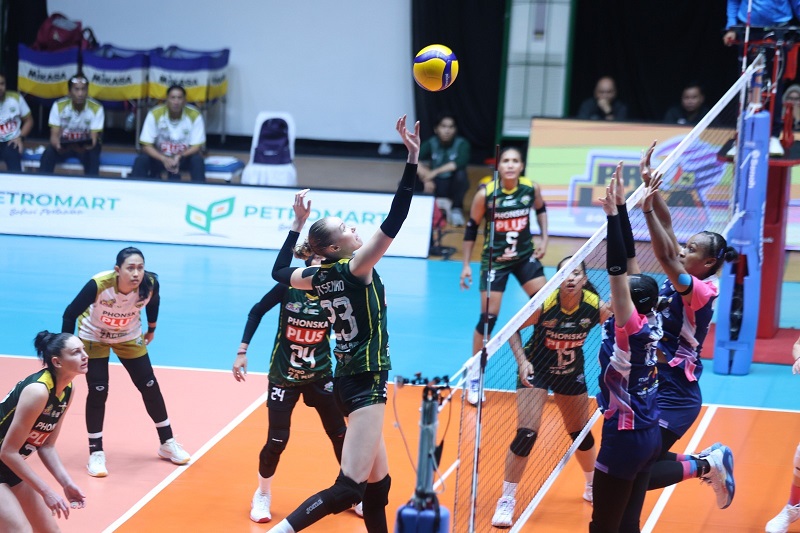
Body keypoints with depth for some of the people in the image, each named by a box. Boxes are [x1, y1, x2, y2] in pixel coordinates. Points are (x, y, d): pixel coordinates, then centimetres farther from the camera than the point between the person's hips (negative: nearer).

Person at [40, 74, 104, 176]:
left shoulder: (97, 108, -17)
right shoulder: (59, 106, -14)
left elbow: (93, 137, -19)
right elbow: (54, 135, -15)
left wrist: (88, 145, -45)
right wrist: (57, 145, -40)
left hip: (86, 146, -1)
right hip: (64, 144, 1)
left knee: (92, 157, -35)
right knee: (48, 154, -30)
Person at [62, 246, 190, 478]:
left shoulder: (150, 284, -29)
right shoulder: (99, 285, -38)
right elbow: (71, 313, -25)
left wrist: (151, 329, 11)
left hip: (129, 337, 3)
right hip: (94, 337, -3)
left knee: (149, 386, 5)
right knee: (98, 392, -9)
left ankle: (167, 443, 22)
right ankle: (96, 453, 4)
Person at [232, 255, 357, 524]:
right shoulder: (289, 287, -16)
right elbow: (257, 312, -3)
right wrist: (242, 351, -6)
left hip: (320, 376, 2)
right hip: (284, 377, -2)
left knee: (340, 435, 5)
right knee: (277, 440, -3)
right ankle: (262, 495, 22)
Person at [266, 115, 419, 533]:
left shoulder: (319, 277, 4)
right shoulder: (355, 269, -16)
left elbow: (280, 271, 25)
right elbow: (394, 222, -25)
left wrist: (298, 224, 26)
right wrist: (413, 161, -27)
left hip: (348, 380, 9)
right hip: (365, 384, -9)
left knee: (378, 483, 15)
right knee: (349, 488, -12)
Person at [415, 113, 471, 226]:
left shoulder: (462, 144, -12)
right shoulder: (431, 143, -5)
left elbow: (461, 161, -33)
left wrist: (435, 172, -40)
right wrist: (426, 177, -38)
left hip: (453, 185, -2)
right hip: (435, 185, 2)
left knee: (460, 173, -34)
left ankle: (456, 209, -13)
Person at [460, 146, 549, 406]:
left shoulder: (532, 189, -11)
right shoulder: (485, 194, -17)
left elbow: (540, 210, 12)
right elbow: (471, 228, -5)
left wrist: (544, 239, 3)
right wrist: (466, 265, -3)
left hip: (526, 255, 3)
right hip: (494, 259, -3)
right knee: (488, 318, -3)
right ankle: (473, 377, 12)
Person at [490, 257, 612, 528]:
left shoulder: (594, 306, -21)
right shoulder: (544, 304, -26)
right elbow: (513, 329, -13)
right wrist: (522, 360, -25)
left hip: (571, 373, 3)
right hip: (536, 369, -3)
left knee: (581, 434, 16)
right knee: (526, 434, -15)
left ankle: (593, 486, 42)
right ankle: (507, 500, -4)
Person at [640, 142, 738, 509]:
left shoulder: (701, 291, -17)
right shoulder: (682, 279, 4)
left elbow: (665, 257, -33)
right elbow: (667, 226, 2)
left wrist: (647, 209, -40)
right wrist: (649, 183, -7)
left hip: (676, 398, -9)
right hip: (659, 387, 9)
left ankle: (705, 465, 6)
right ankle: (710, 462, 23)